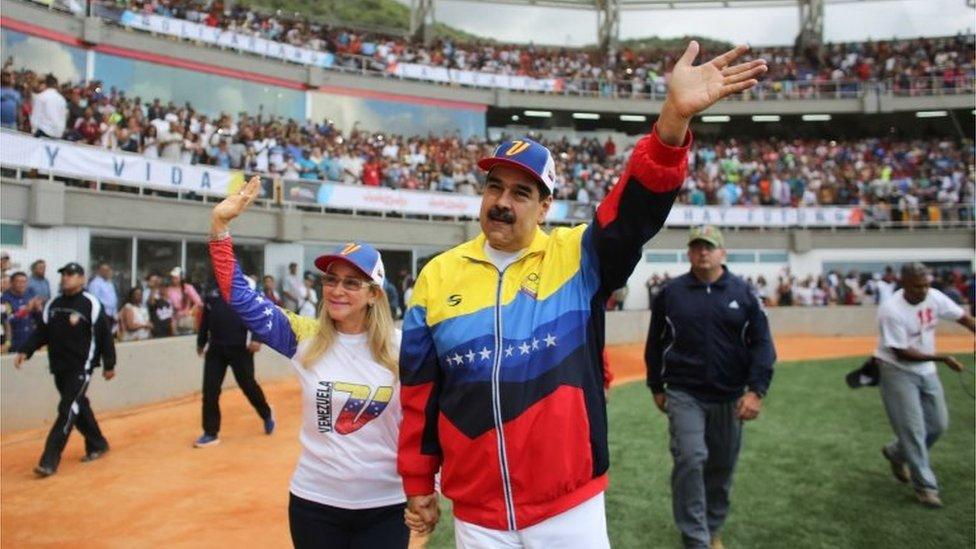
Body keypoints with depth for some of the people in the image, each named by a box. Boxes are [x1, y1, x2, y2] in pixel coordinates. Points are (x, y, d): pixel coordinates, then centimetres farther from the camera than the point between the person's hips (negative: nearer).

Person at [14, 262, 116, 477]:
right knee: (78, 407, 15)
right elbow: (41, 332, 13)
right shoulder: (52, 305, 9)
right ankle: (97, 445, 31)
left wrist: (109, 365, -7)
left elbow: (105, 335, -8)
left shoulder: (91, 304, -10)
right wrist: (26, 351, -2)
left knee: (68, 410, -10)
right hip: (59, 367, 7)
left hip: (81, 367, -7)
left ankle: (49, 460, -9)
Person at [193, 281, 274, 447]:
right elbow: (205, 318, 20)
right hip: (215, 348, 4)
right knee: (210, 390, 0)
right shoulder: (212, 292, 12)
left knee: (249, 386, 6)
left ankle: (267, 415, 32)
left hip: (240, 348, -4)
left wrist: (256, 338, -20)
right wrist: (201, 343, 23)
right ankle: (210, 433, 13)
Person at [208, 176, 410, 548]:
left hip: (385, 508, -1)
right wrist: (220, 225, -17)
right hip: (314, 503, 2)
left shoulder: (400, 349, -7)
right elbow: (239, 296, -9)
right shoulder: (303, 338, -4)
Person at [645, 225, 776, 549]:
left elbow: (761, 344, 0)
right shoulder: (671, 293, 1)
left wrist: (756, 390, -10)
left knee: (722, 467, 12)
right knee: (690, 460, -14)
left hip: (729, 397, 2)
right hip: (684, 394, -2)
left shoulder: (743, 293, 2)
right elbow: (655, 343, 9)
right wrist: (656, 387, 10)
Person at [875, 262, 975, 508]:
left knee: (938, 424, 11)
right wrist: (942, 358, -26)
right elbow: (902, 354, -24)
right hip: (898, 371, -7)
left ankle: (896, 453, 33)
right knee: (913, 429, -4)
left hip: (926, 370, 7)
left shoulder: (934, 297, -8)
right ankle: (925, 486, 9)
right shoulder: (891, 310, -26)